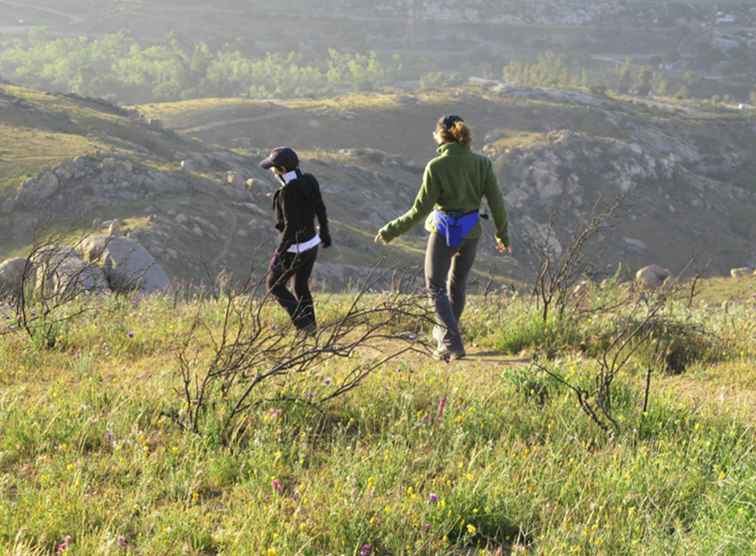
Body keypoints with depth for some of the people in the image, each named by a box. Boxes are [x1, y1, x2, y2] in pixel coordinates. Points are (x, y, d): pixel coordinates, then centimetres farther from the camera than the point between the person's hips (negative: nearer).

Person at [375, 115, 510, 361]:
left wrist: (391, 230, -7)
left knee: (436, 287, 9)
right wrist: (502, 234, 12)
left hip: (444, 232, -4)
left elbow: (421, 209, -17)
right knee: (458, 284, 23)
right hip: (471, 232, 4)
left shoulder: (436, 167, -17)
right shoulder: (482, 163, -6)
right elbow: (497, 204, -3)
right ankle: (444, 332, 40)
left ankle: (452, 343, -3)